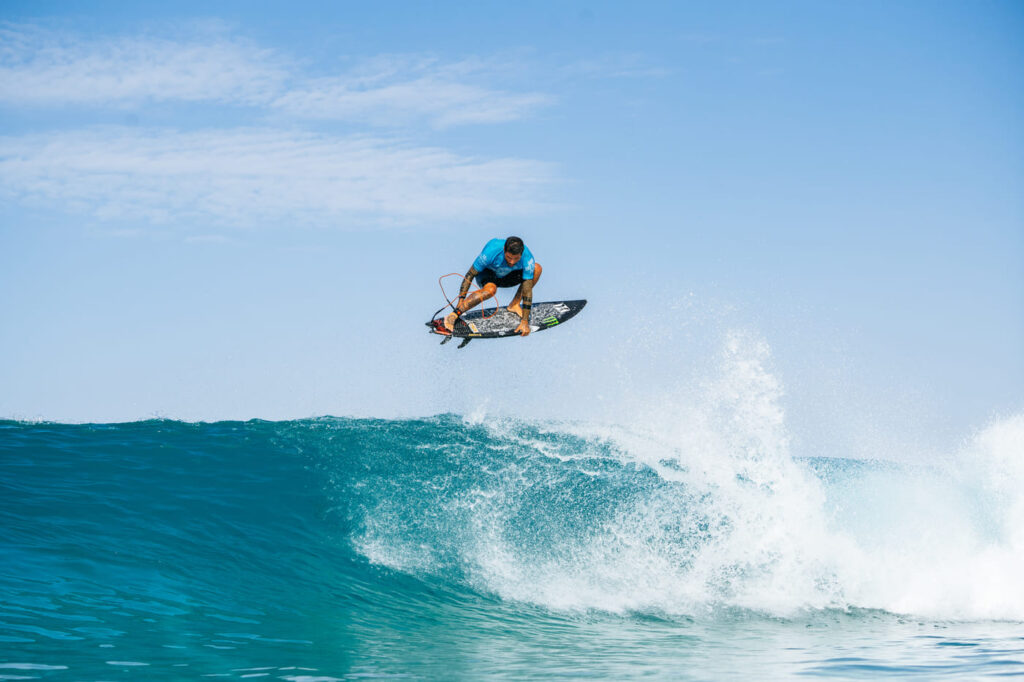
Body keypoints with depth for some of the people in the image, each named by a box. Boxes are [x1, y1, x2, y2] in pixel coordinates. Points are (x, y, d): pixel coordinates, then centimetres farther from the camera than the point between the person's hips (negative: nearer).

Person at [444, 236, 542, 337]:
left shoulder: (527, 258, -32)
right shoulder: (491, 252, -37)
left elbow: (527, 290, -31)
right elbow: (470, 275, -26)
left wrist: (525, 321, -35)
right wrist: (461, 300, -32)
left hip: (507, 276, 3)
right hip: (486, 272, -3)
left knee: (537, 268, -19)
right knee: (491, 289, -38)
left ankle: (515, 304, -6)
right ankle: (453, 316, -34)